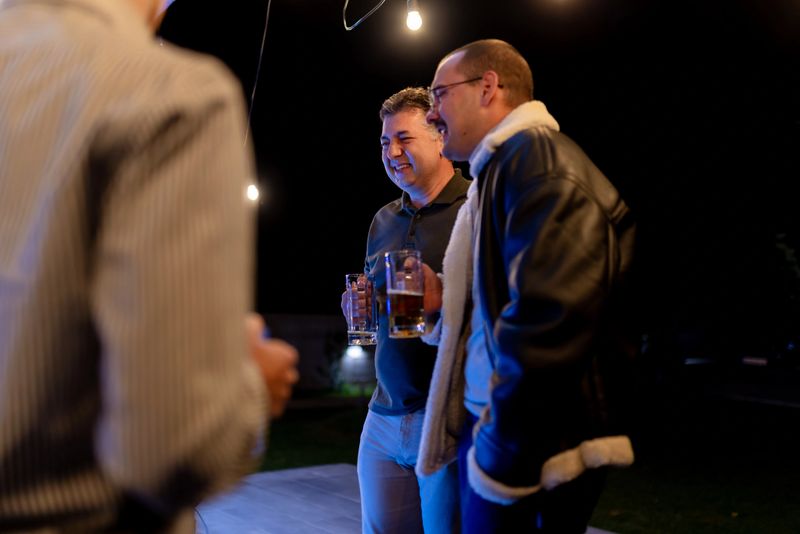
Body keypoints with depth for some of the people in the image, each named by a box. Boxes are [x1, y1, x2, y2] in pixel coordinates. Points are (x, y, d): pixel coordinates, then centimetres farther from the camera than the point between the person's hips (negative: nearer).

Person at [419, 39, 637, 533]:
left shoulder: (537, 157, -14)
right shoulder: (503, 166, 17)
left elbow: (550, 314, -26)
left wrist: (503, 454, -21)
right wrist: (443, 302, 9)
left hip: (534, 451, -9)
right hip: (493, 426, 9)